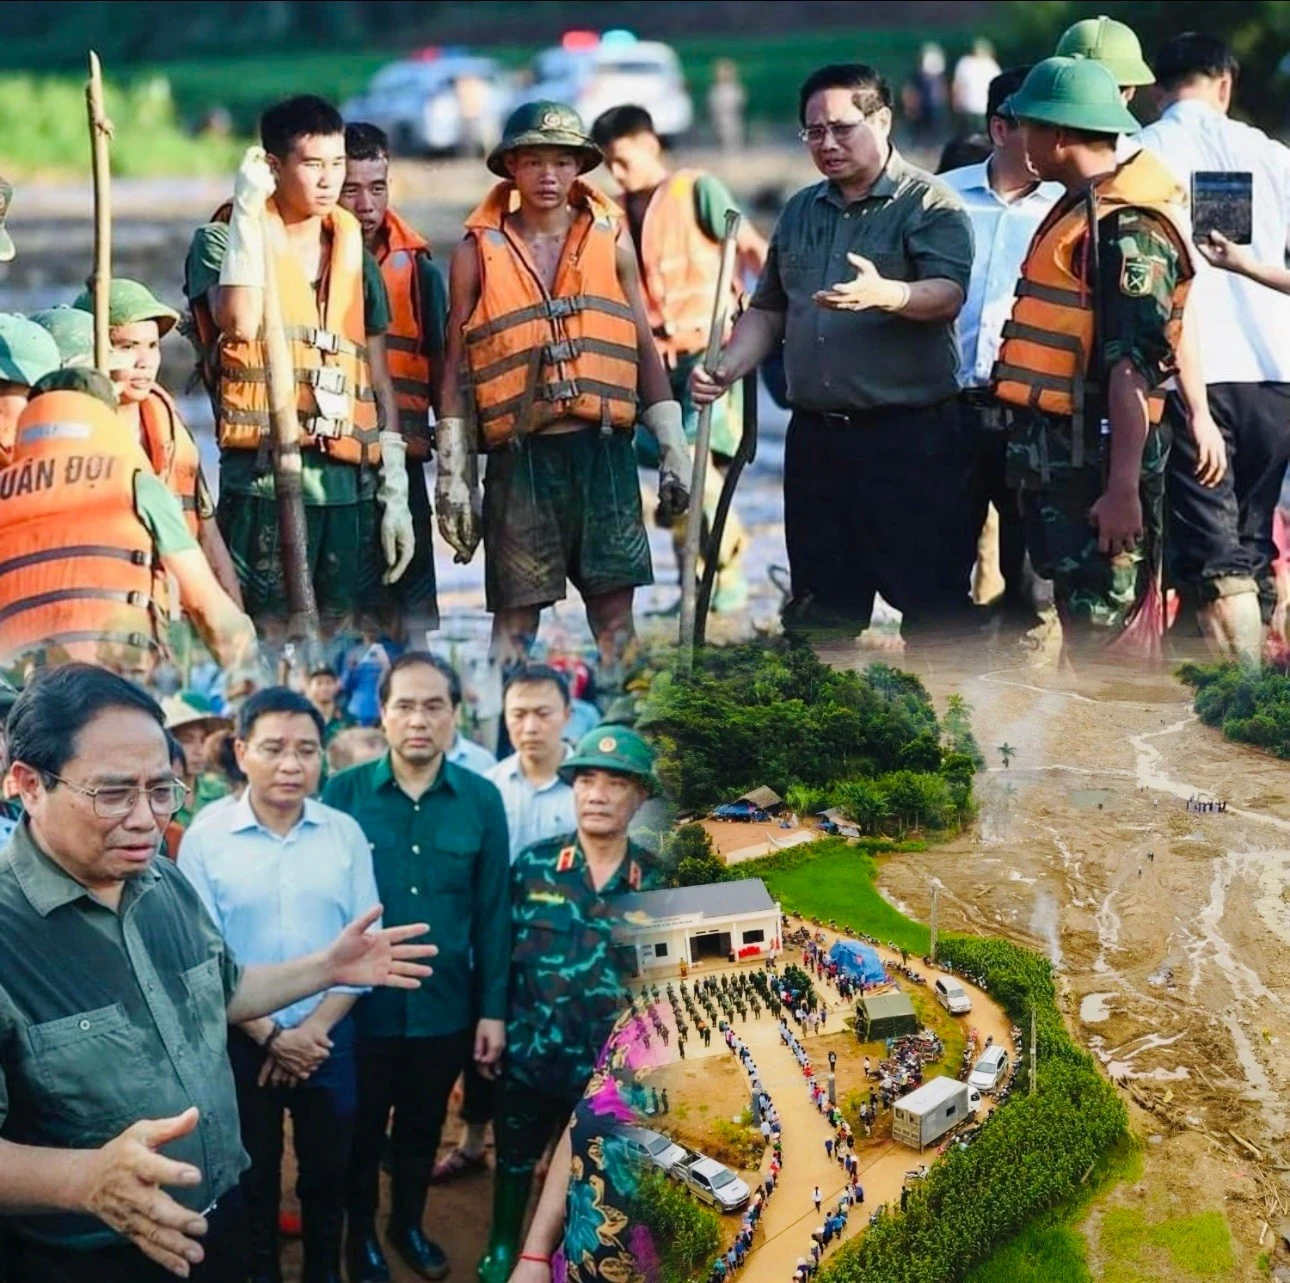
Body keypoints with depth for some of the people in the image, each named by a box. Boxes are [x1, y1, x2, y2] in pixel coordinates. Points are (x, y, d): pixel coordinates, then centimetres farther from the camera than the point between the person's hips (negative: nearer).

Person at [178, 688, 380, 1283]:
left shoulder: (346, 834, -2)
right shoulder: (205, 840, -9)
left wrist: (314, 1028, -10)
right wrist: (269, 1036, -14)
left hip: (329, 1039, 2)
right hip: (241, 1042, -2)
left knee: (328, 1173, 15)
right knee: (251, 1178, 14)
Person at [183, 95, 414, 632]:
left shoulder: (354, 254, 17)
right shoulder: (225, 238, 3)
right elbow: (241, 322, -19)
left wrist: (395, 491, 12)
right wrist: (246, 210, -14)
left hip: (350, 483, 5)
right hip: (263, 476, -5)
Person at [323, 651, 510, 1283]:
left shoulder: (482, 800, -4)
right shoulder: (343, 793, -9)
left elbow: (493, 913, 0)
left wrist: (493, 1009, 0)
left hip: (446, 1007, 2)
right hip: (362, 1005, -2)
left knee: (422, 1130, 20)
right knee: (362, 1132, 15)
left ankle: (409, 1224, 41)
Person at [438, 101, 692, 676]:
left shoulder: (612, 241, 9)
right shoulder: (478, 252, 4)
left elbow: (646, 351, 12)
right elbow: (456, 368, 5)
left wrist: (673, 448, 7)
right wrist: (452, 473, 0)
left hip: (604, 449, 2)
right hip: (520, 455, -2)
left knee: (615, 612, 3)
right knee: (515, 617, 1)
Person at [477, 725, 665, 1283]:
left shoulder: (656, 880, -7)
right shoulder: (532, 865, -7)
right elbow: (500, 953, 0)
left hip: (612, 1063, -1)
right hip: (530, 1053, 1)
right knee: (515, 1158, 20)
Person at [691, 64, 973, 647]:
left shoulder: (929, 204, -4)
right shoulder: (800, 211, 17)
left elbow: (948, 293, -19)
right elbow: (768, 310, 23)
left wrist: (885, 294, -37)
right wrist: (726, 368, 7)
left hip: (908, 433, -6)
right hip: (815, 434, 6)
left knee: (929, 595, -3)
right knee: (821, 602, 13)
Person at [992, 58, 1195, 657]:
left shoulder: (1129, 231, -17)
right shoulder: (1079, 210, 15)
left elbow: (1133, 368, -24)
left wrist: (1123, 489, -28)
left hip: (1096, 462, -10)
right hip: (1056, 455, 10)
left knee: (1103, 633, -8)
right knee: (1077, 618, 15)